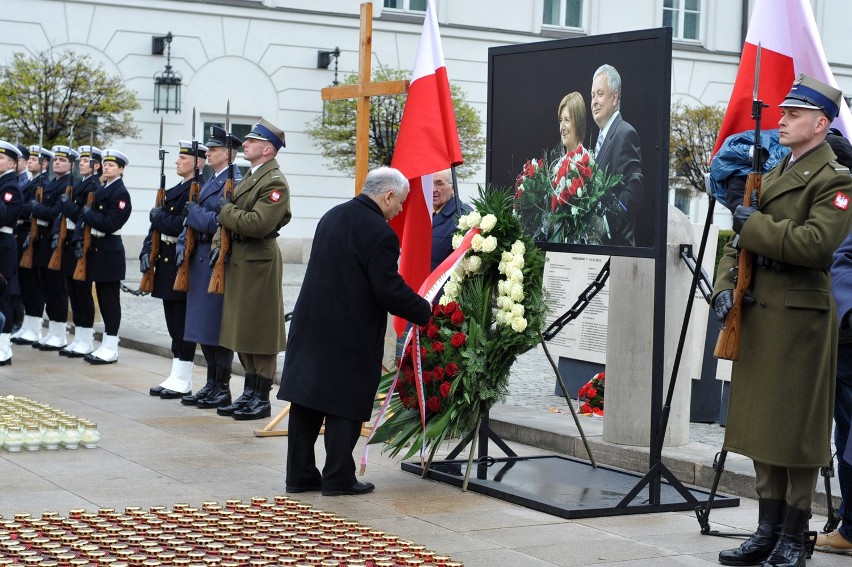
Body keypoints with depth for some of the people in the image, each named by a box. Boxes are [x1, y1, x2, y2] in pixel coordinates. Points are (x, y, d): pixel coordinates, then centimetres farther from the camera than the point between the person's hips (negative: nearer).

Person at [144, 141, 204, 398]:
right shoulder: (177, 189, 18)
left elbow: (184, 225, -23)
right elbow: (158, 224, 18)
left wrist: (158, 216, -9)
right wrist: (147, 250, 6)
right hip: (167, 261, 9)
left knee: (183, 324, -3)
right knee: (174, 324, 13)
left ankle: (183, 381, 3)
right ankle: (176, 377, 19)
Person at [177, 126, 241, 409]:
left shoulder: (234, 182, -12)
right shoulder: (211, 181, 18)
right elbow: (193, 219, 20)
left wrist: (195, 213, -12)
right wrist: (183, 247, 8)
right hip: (200, 259, 10)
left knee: (217, 324, -4)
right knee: (202, 323, 13)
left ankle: (222, 388, 3)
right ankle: (212, 384, 21)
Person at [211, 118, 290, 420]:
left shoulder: (275, 182, -15)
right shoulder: (249, 177, 16)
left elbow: (258, 224, -26)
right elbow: (231, 215, 21)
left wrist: (226, 209, -12)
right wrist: (219, 244, 5)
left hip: (259, 263, -10)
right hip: (238, 260, 10)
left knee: (259, 330, -3)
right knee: (241, 329, 14)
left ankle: (262, 399, 5)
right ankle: (250, 392, 23)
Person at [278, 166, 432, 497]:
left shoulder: (332, 217, 10)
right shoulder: (380, 234, -17)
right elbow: (390, 290, -18)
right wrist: (425, 313, -3)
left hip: (310, 327, 8)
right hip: (350, 335, -8)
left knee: (306, 402, 11)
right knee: (346, 407, 3)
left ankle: (300, 475, 17)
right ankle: (338, 479, 8)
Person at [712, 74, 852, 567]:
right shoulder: (774, 174, 18)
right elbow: (743, 236, 20)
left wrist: (757, 225, -14)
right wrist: (726, 285, 4)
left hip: (800, 317, -8)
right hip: (757, 315, 8)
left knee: (797, 429, -1)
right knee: (762, 425, 12)